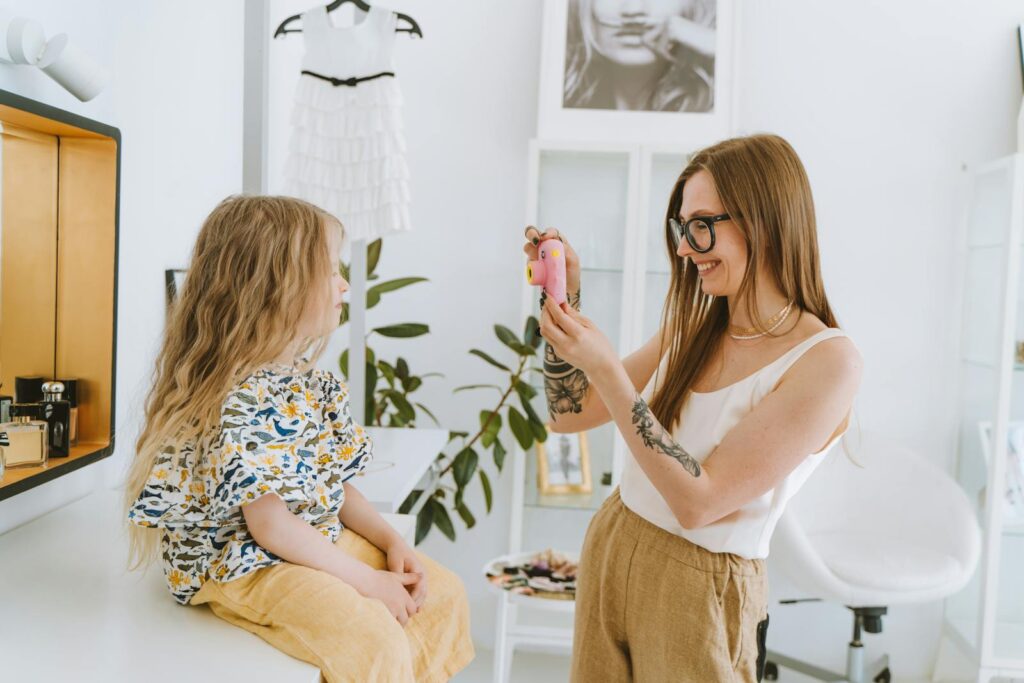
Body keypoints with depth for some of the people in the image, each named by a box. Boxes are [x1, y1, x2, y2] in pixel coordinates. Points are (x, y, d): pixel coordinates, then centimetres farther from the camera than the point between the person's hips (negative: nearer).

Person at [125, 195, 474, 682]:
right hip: (243, 564, -9)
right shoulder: (242, 400, -25)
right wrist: (364, 580, -20)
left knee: (443, 593, 4)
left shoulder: (314, 385, 4)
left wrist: (391, 542, -2)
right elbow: (271, 527, -25)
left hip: (322, 541, 9)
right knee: (376, 641, -26)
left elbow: (334, 484, 9)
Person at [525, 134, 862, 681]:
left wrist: (607, 371, -27)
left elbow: (697, 502, -23)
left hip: (699, 590, -5)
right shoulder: (691, 328, -1)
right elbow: (569, 414, 4)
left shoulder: (827, 361, -19)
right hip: (610, 551, 6)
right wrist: (566, 301, -7)